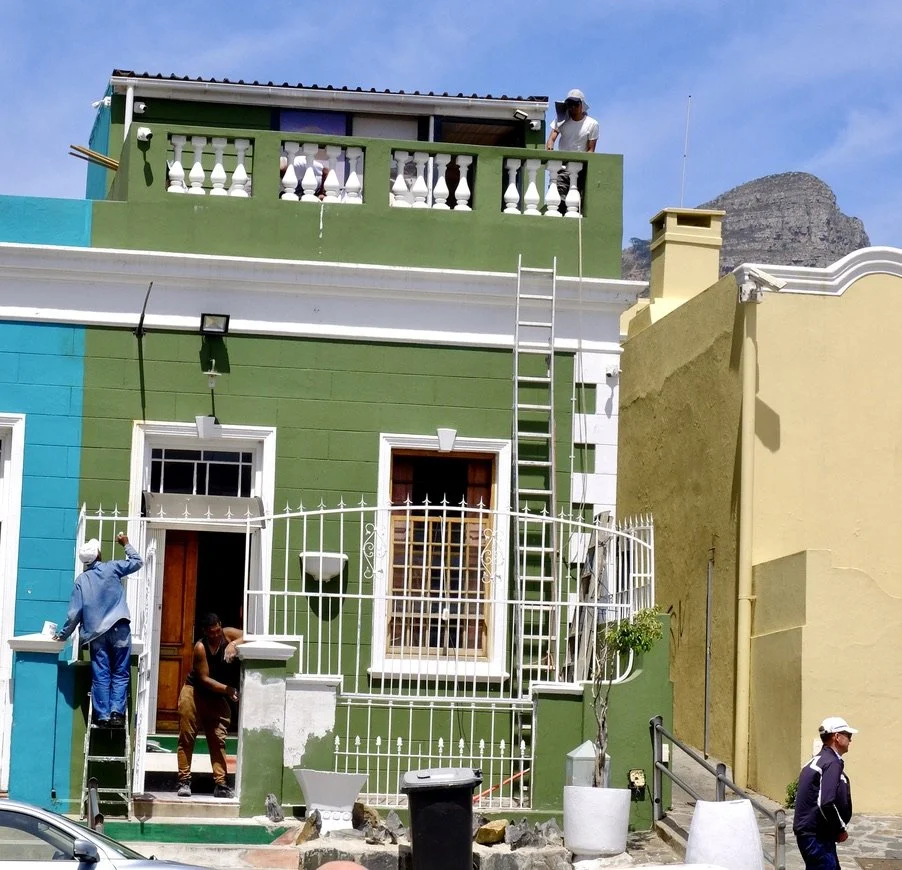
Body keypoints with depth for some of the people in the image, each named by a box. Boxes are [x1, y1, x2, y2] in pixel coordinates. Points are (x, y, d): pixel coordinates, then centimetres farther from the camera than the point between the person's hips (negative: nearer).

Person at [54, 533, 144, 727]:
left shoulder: (81, 580, 3)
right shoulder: (111, 568, -2)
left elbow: (75, 613, 2)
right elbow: (137, 562, 10)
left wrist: (63, 634, 14)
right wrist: (126, 544, 24)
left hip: (96, 633, 1)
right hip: (119, 629, -1)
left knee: (100, 676, 3)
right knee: (120, 674, 1)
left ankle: (103, 716, -1)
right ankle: (116, 712, -11)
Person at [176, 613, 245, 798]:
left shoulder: (227, 635, -11)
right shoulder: (200, 647, -22)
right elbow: (205, 679, -22)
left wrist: (234, 643, -37)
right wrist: (227, 689, -31)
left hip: (217, 696, 4)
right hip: (194, 692, -4)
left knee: (218, 740, 0)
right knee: (187, 738, -3)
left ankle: (220, 784, -1)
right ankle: (184, 781, 2)